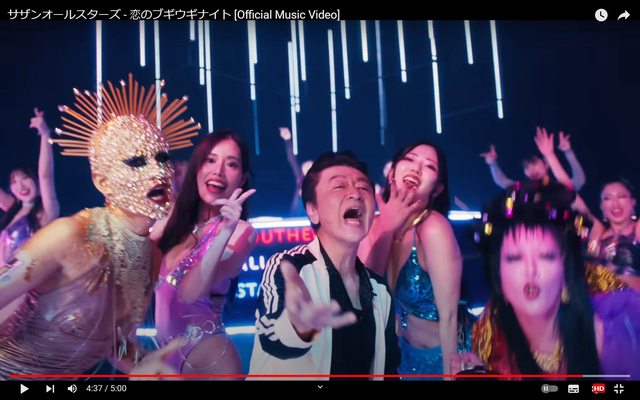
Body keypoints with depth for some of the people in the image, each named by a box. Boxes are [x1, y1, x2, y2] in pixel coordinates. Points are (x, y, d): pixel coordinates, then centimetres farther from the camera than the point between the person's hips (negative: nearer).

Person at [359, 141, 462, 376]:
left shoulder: (433, 228, -26)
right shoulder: (377, 223, -8)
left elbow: (449, 315, -23)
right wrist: (386, 229, -21)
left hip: (441, 355, -6)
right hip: (403, 351, 6)